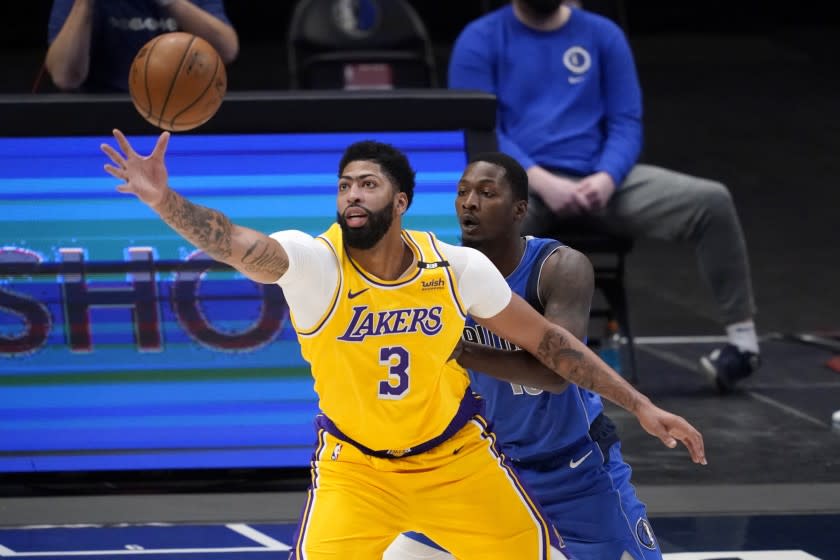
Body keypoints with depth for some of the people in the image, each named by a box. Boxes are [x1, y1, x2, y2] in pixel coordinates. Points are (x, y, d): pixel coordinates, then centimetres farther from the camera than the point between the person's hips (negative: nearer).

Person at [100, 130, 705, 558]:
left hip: (456, 455, 2)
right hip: (355, 467, -2)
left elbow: (545, 340, -3)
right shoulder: (315, 262, -23)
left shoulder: (457, 267, -15)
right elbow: (240, 246, -43)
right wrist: (164, 200, -62)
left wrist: (640, 405, -5)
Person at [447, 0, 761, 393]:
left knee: (712, 200, -18)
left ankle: (742, 339, -9)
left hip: (596, 182, 3)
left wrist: (606, 178, -15)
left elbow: (626, 123, 7)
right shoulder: (480, 40, 3)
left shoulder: (603, 35, 12)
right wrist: (542, 181, -21)